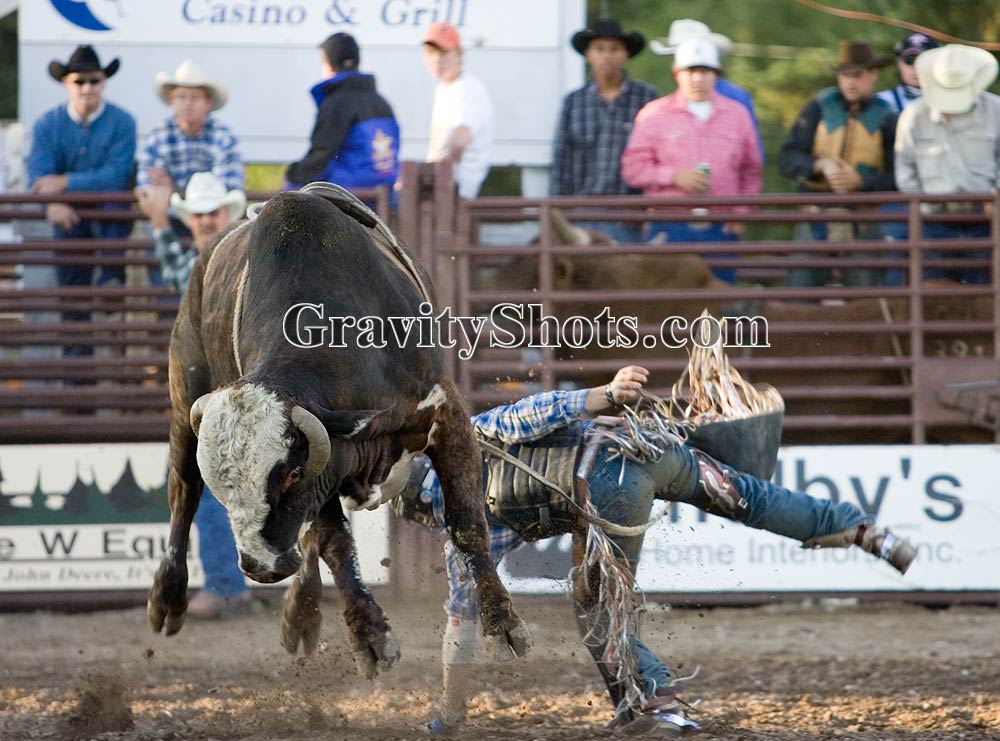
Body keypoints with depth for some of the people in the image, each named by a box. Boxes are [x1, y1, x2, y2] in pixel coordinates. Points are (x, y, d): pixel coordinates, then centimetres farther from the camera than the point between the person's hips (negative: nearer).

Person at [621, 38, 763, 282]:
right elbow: (632, 168, 1)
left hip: (721, 229, 2)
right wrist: (675, 177, -11)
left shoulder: (737, 114, 12)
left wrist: (741, 212, 4)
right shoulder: (654, 114, 5)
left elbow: (752, 171, 17)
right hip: (670, 229, -2)